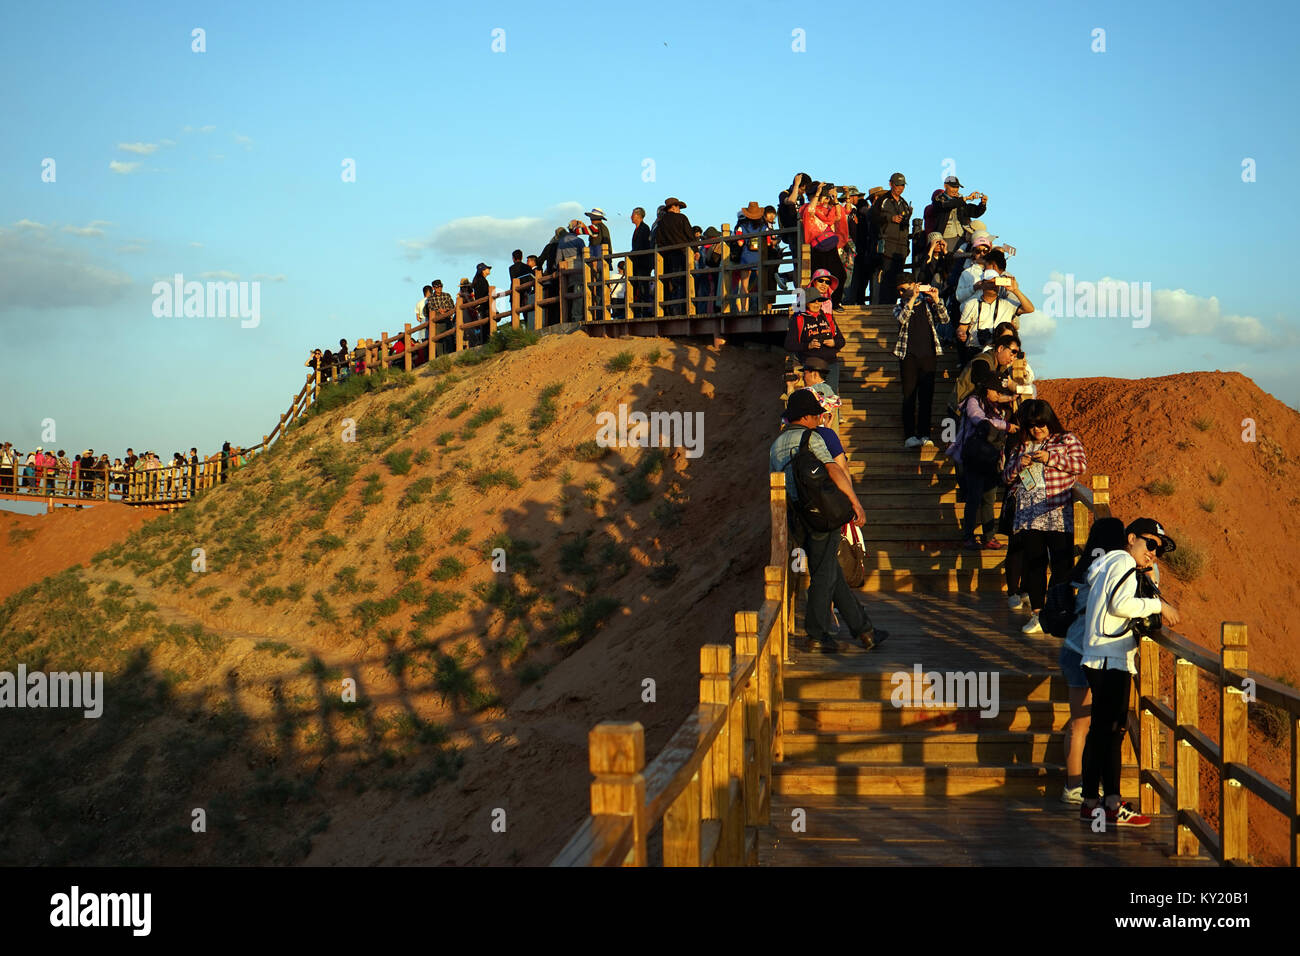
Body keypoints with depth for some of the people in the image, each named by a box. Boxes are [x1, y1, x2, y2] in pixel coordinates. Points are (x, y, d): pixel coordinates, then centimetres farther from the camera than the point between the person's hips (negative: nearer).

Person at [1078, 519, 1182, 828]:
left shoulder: (1107, 565, 22)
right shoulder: (1123, 562, -8)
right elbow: (1120, 604, -22)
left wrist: (1147, 574, 18)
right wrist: (1158, 604, -14)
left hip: (1098, 660, 10)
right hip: (1112, 662, -10)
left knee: (1101, 730, 13)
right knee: (1112, 729, -9)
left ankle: (1090, 802, 17)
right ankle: (1113, 806, -7)